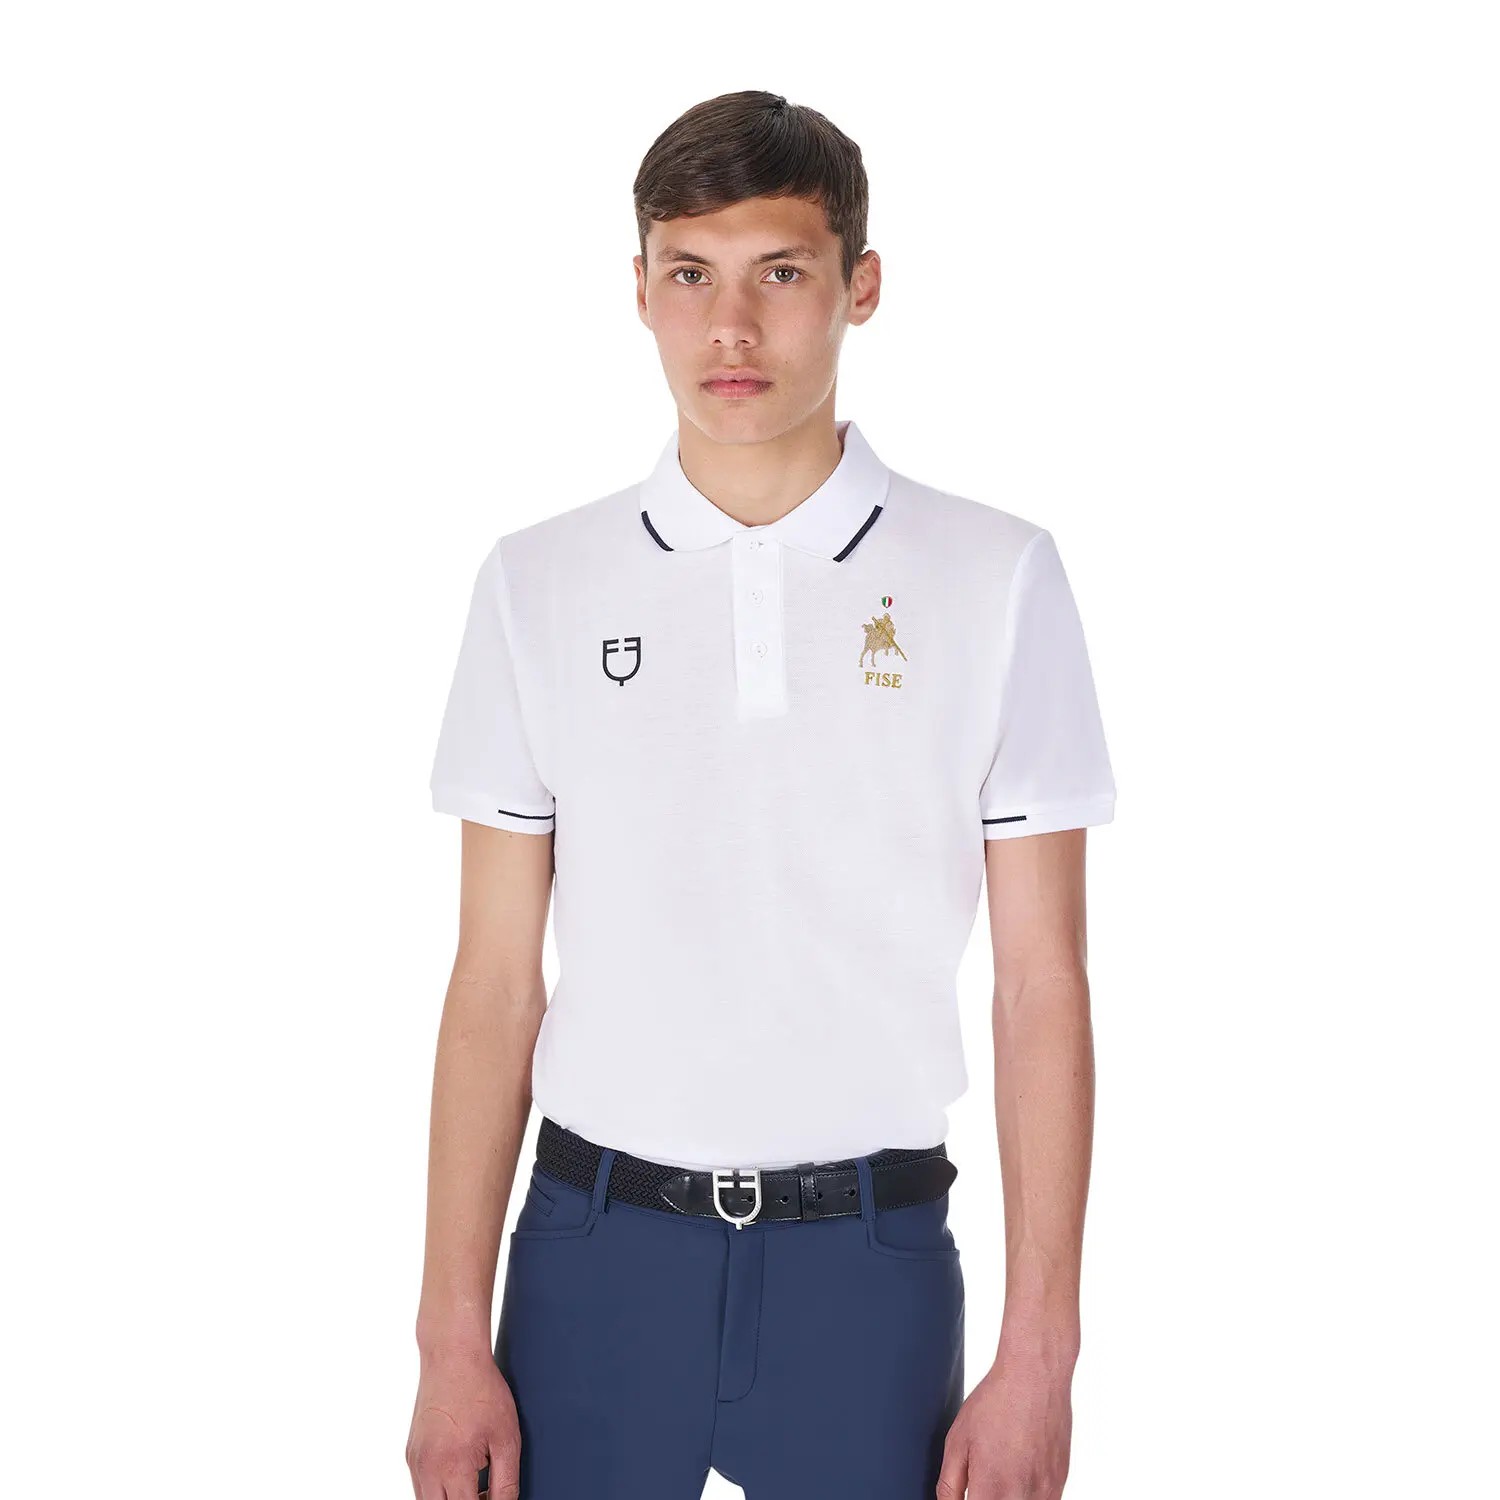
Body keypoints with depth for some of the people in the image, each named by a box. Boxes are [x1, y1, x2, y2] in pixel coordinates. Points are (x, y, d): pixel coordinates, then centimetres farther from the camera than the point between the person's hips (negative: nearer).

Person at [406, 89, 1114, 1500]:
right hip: (594, 1240, 1)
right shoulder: (539, 584, 1)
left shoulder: (996, 578, -3)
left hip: (868, 1247, -1)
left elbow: (1041, 984, -2)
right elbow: (496, 982, 2)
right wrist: (453, 1337, -1)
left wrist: (1039, 1353, -5)